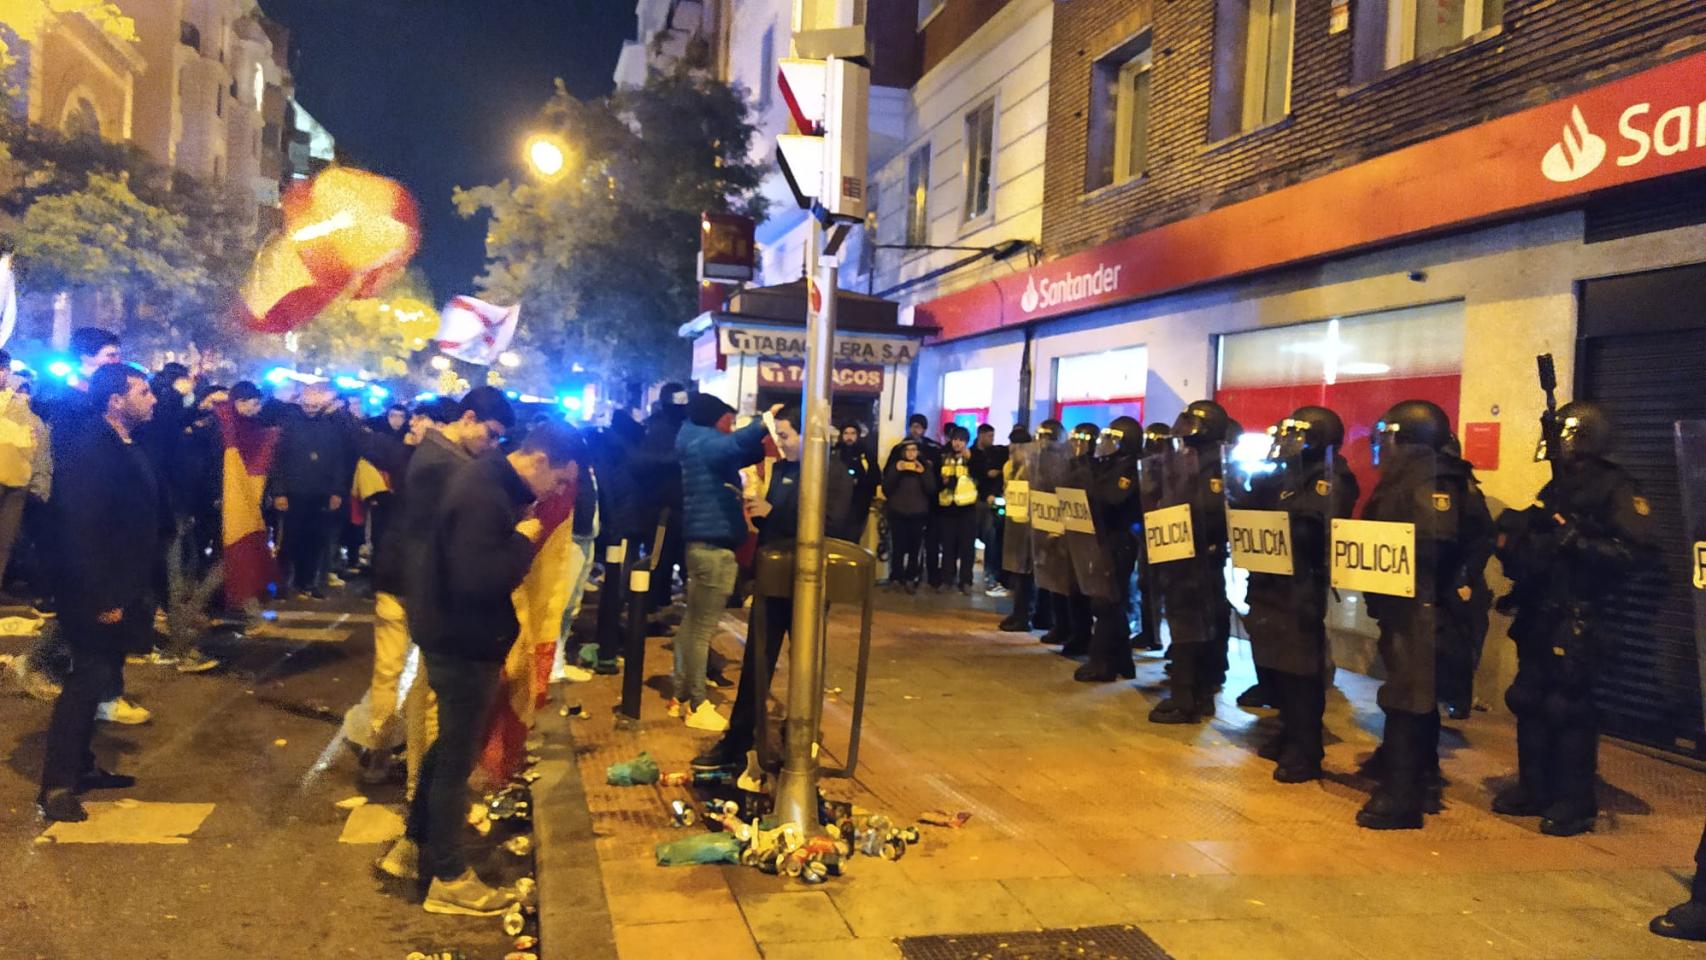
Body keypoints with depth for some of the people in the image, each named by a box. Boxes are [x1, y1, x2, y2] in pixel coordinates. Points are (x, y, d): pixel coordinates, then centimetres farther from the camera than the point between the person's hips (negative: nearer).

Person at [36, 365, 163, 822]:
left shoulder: (123, 445, 10)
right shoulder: (89, 445, -19)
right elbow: (81, 529, -24)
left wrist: (134, 591, 16)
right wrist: (103, 598, -24)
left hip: (120, 590, 9)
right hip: (97, 595, -9)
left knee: (96, 680, 16)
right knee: (88, 681, -4)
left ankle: (80, 766, 27)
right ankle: (56, 786, 4)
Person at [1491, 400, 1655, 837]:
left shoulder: (1616, 490, -8)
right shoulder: (1556, 490, 16)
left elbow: (1636, 549, -20)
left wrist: (1579, 541, -24)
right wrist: (1516, 539, 2)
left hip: (1576, 622, -8)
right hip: (1539, 615, 8)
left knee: (1567, 707, -5)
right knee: (1528, 699, 11)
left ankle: (1575, 803, 5)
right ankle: (1533, 789, 23)